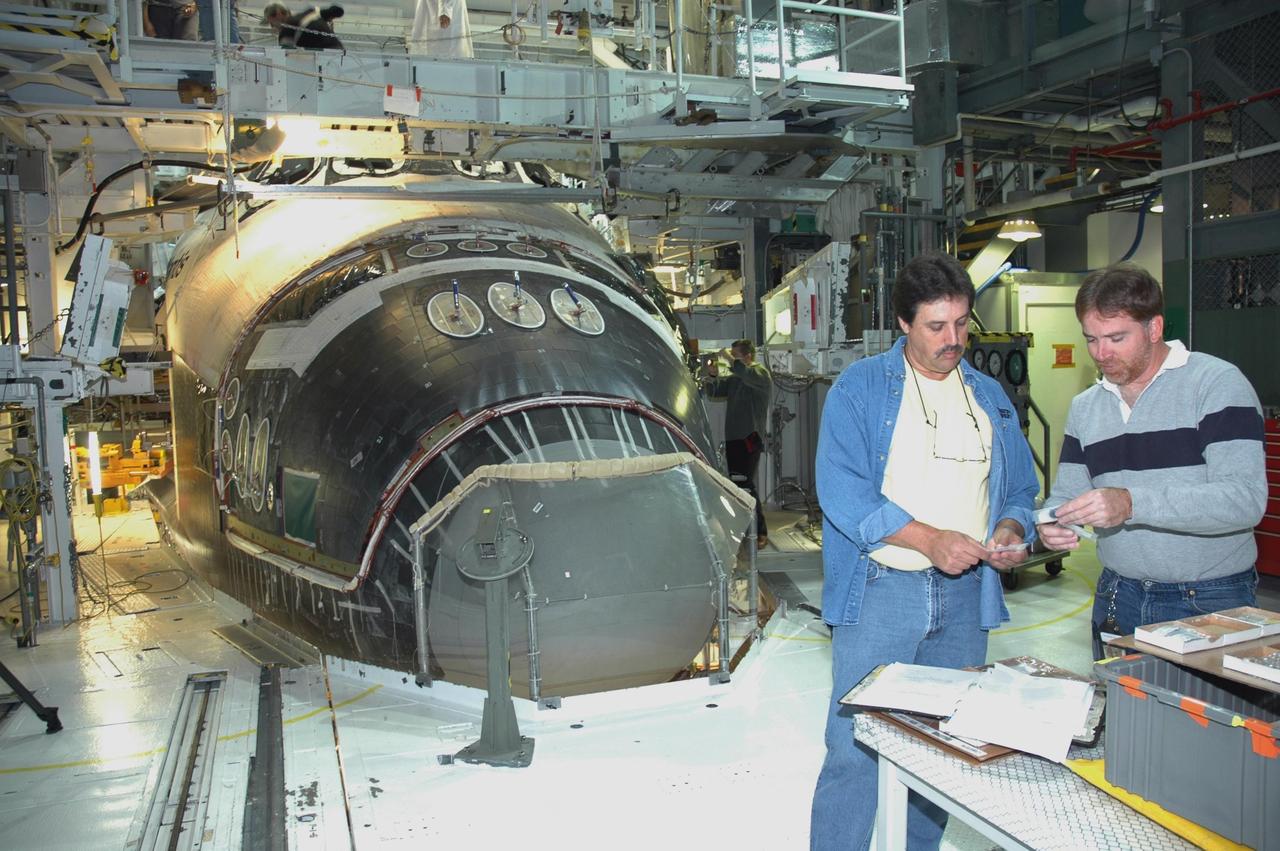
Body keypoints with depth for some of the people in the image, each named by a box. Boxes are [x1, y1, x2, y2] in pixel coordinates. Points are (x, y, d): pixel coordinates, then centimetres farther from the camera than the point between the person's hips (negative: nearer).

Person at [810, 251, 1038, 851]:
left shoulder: (990, 397, 14)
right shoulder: (861, 387, -3)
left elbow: (1020, 489, 17)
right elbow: (841, 489, -14)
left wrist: (1011, 531, -6)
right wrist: (929, 539, -22)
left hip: (965, 595, 5)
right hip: (880, 592, -5)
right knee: (855, 751, -5)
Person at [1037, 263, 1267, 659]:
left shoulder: (1218, 384, -10)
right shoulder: (1085, 407, 9)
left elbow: (1245, 499, -21)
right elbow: (1066, 492, 8)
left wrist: (1132, 503, -32)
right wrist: (1053, 521, -16)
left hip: (1210, 603, -5)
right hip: (1118, 597, 5)